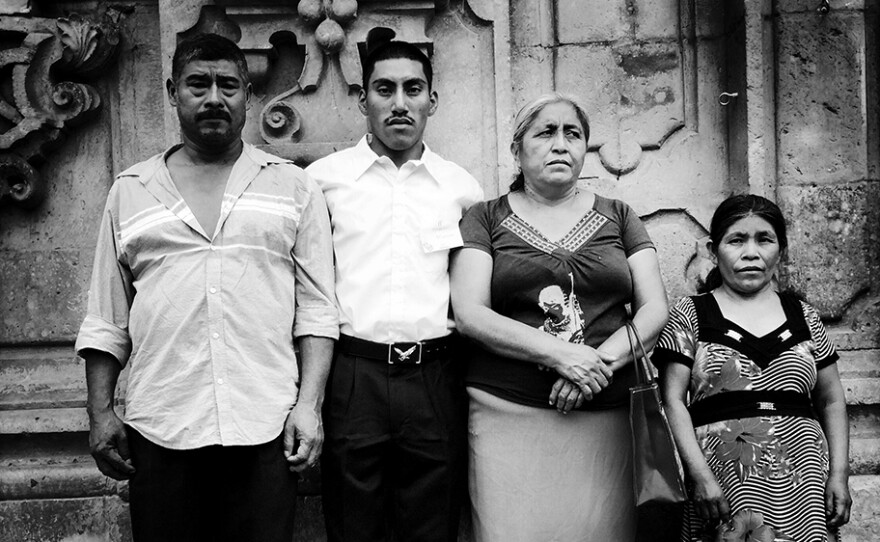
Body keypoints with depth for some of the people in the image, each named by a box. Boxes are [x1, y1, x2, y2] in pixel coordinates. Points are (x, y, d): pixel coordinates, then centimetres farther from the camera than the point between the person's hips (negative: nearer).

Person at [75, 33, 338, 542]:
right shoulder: (129, 191, 12)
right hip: (159, 428, 1)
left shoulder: (295, 187, 8)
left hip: (264, 427, -1)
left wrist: (309, 405, -5)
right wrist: (100, 412, 6)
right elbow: (107, 320, 13)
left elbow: (316, 308, 3)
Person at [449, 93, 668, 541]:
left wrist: (603, 361, -11)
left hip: (605, 417, 2)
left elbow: (654, 310, 7)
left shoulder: (618, 217, 14)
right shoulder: (485, 219, 6)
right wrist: (561, 354, -15)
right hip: (509, 416, -2)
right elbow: (469, 315, -5)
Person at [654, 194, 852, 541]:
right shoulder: (690, 315, 6)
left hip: (803, 471, 3)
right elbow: (673, 401, -1)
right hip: (724, 468, -3)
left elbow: (832, 401, 18)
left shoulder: (804, 317, 15)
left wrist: (839, 474, 6)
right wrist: (701, 476, -11)